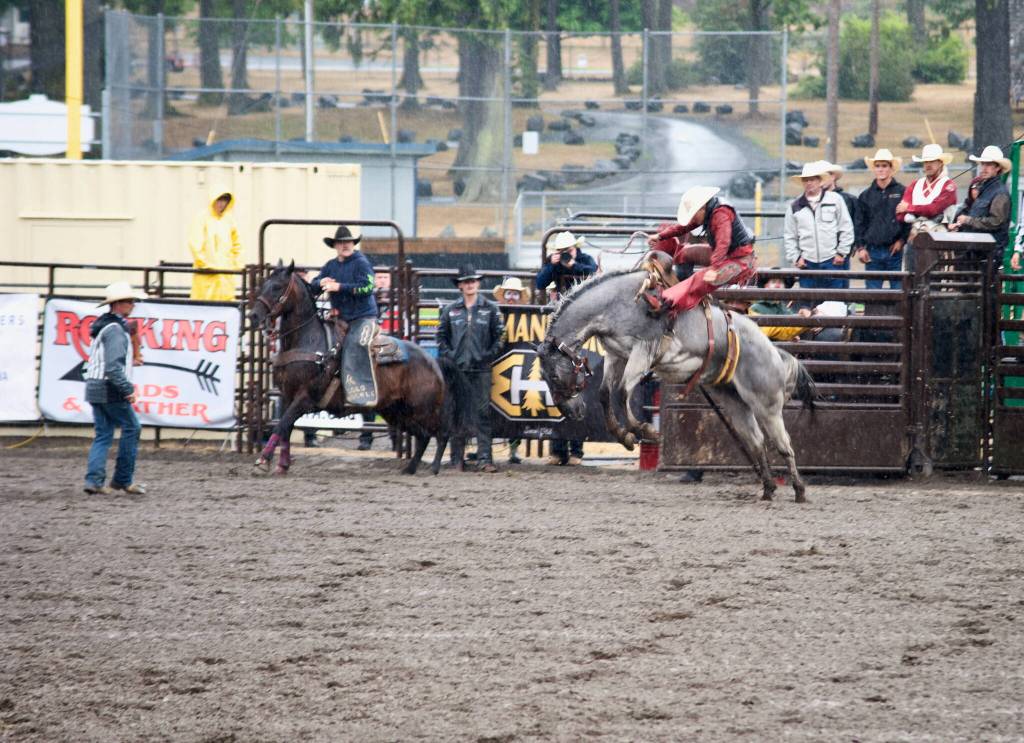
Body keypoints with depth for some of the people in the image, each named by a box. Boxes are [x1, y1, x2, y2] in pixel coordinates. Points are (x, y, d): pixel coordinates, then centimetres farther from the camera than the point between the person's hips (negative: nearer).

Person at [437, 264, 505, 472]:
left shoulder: (490, 309, 3)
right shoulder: (450, 310, 7)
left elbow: (499, 335, 5)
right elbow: (441, 335, 13)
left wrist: (490, 354, -5)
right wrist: (447, 355, 0)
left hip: (481, 368, -2)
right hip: (457, 368, 2)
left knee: (482, 413, -5)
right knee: (458, 413, 5)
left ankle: (484, 458, -5)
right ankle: (457, 458, 12)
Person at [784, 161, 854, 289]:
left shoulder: (835, 200, 3)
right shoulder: (795, 207, 9)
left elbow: (846, 229, 5)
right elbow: (789, 236, 12)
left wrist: (841, 253, -1)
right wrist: (796, 258, 2)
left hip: (832, 262, -2)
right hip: (807, 264, 2)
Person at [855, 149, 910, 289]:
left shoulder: (902, 192, 2)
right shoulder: (866, 195, 10)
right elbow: (859, 224, 11)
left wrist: (902, 240, -7)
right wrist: (861, 247, 3)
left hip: (895, 251, -2)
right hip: (873, 252, 2)